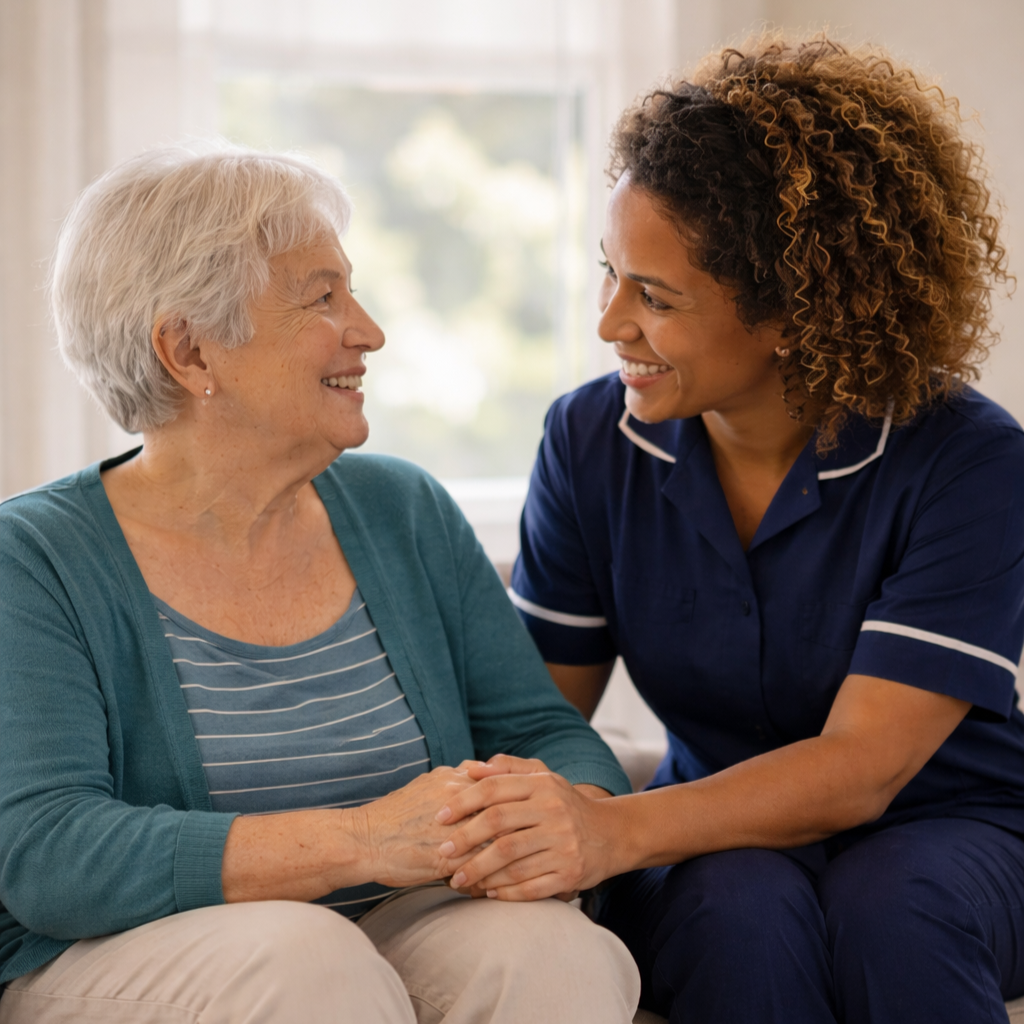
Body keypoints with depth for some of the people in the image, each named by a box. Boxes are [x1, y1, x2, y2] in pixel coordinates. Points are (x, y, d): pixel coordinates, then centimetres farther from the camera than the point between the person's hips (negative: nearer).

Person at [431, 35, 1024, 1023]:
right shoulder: (592, 442, -5)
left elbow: (860, 765, -25)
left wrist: (617, 830, -41)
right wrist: (505, 820, -29)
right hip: (724, 841, 1)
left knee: (891, 905, -35)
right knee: (740, 908, -33)